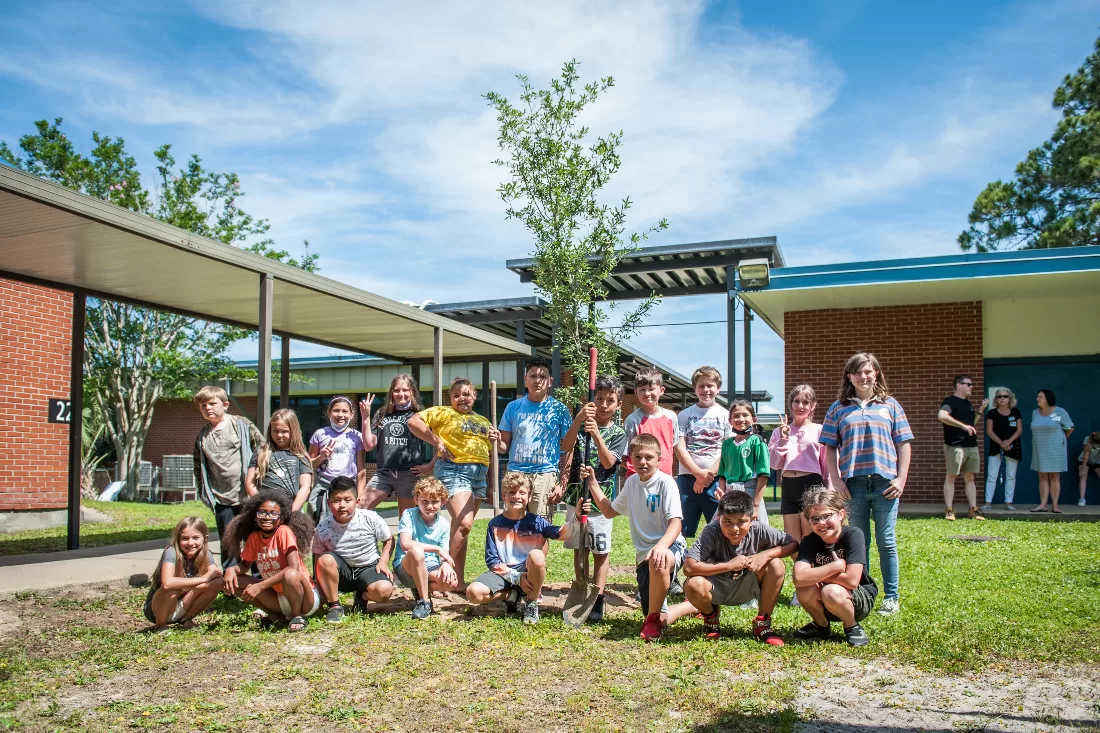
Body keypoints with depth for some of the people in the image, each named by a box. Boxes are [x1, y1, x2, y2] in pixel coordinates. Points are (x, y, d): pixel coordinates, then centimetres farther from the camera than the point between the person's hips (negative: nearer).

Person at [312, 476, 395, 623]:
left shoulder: (370, 518, -15)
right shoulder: (323, 528, -13)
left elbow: (389, 539, 1)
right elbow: (318, 559, -3)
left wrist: (383, 562, -14)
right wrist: (321, 592, -8)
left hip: (368, 567, 0)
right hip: (341, 572, 0)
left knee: (384, 590, -31)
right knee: (326, 559, -33)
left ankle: (362, 596, 8)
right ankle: (334, 605, -11)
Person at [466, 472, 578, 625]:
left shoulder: (536, 522, -1)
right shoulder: (495, 524, 0)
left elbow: (562, 533, -18)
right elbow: (491, 560, -3)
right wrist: (516, 577, -15)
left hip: (528, 574, -1)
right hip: (503, 573, 1)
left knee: (536, 554, -34)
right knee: (473, 592, -27)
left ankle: (531, 603, -9)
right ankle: (511, 595, 5)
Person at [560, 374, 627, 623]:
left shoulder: (618, 432, 1)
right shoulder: (582, 424, 6)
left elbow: (608, 462, -14)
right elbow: (565, 447, -11)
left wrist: (596, 434, -26)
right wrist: (578, 419, -23)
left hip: (601, 497, -3)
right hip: (576, 494, 3)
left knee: (601, 552, -1)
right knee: (579, 549, 11)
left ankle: (597, 600, 5)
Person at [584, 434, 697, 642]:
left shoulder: (665, 482, -11)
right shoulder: (631, 482, 9)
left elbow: (675, 522, -21)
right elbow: (609, 511, 21)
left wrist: (661, 546, -40)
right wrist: (592, 483, 13)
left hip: (670, 547, -6)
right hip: (644, 553, 6)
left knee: (658, 561, -44)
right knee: (659, 621, -1)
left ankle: (653, 619, -19)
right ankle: (694, 604, 30)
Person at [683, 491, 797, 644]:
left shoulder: (759, 530, -20)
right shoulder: (712, 531, -29)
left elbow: (794, 544, -9)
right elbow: (688, 567, -36)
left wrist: (765, 554, -25)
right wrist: (729, 565, -32)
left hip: (745, 588, 2)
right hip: (717, 589, -2)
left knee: (777, 566, -22)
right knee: (694, 585, -34)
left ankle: (762, 624, -3)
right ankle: (711, 616, 4)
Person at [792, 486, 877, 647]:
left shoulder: (853, 535, -20)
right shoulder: (809, 541, -12)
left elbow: (852, 580, -30)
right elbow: (799, 578, -30)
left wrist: (817, 575, -18)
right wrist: (836, 566, -30)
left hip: (861, 600, -3)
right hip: (825, 605, 3)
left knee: (831, 592, -34)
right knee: (804, 589, -27)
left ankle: (852, 627, -2)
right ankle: (821, 625, 4)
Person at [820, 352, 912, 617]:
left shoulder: (890, 405, 8)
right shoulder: (839, 408, 8)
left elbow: (904, 444, 6)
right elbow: (830, 447, 6)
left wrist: (901, 478, -2)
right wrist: (836, 479, -3)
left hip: (885, 482, 0)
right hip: (853, 483, 1)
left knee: (886, 542, 4)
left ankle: (892, 597, 14)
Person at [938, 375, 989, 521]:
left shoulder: (968, 403, 18)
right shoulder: (950, 401, -9)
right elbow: (941, 416, -27)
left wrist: (981, 410, 12)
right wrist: (963, 425, -30)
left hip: (972, 446, 8)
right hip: (955, 446, -8)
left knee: (969, 478, 9)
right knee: (951, 477, -2)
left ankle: (973, 510, 12)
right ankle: (949, 510, 0)